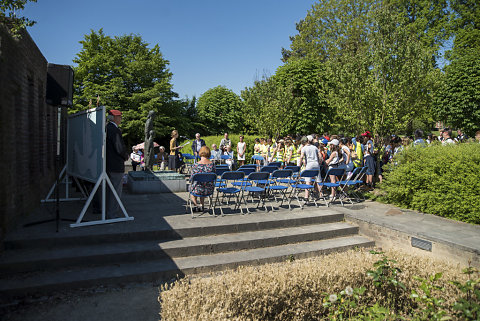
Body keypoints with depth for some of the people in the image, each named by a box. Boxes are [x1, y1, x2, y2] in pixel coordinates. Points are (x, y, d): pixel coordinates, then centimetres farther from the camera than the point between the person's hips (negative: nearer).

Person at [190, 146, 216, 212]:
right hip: (209, 190, 3)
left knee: (191, 188, 34)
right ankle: (202, 207, 45)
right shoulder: (212, 164, -9)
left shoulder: (195, 165, -16)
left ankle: (196, 206, 36)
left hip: (198, 190, -3)